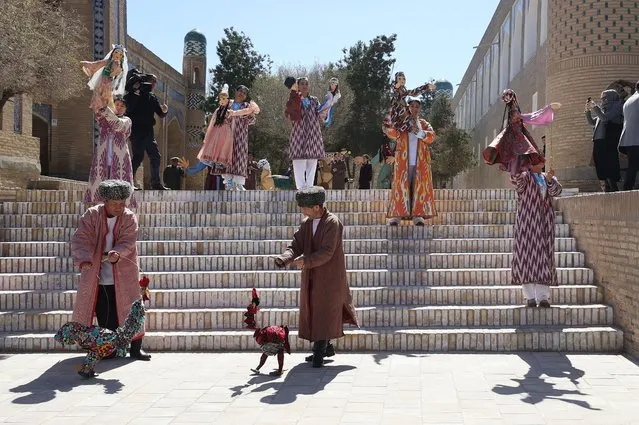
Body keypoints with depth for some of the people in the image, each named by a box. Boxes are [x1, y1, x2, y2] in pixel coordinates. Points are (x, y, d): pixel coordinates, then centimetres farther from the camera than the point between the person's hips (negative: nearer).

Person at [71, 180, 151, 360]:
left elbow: (127, 242, -14)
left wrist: (116, 254, -36)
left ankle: (135, 348, 13)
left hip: (123, 277, 0)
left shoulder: (129, 218, -3)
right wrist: (83, 259, -33)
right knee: (104, 316, 5)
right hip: (97, 276, 0)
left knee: (130, 311, 2)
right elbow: (80, 239, -14)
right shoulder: (91, 215, -4)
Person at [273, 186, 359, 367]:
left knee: (324, 312, -2)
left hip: (329, 276, -7)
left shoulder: (332, 223, -16)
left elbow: (327, 252, -22)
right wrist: (284, 258, -19)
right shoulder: (306, 223, 6)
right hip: (312, 276, 7)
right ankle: (326, 347, 28)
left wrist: (306, 260, -33)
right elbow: (296, 245, 1)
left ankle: (320, 352, 6)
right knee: (312, 311, 13)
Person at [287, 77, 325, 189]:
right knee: (299, 163, -7)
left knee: (312, 164, 3)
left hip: (313, 135, 3)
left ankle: (309, 187, 9)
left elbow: (320, 117, 7)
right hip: (299, 135, -3)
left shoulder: (314, 100, 13)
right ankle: (300, 188, -6)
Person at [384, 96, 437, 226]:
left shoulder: (424, 124, 17)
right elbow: (390, 132, -7)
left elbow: (431, 136, 0)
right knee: (401, 186, -7)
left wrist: (418, 131, -17)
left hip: (420, 162, 2)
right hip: (403, 161, -2)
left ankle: (418, 215, -4)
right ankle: (396, 216, -8)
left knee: (419, 187, -4)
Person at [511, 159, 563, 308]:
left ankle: (543, 296, 1)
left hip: (545, 223, 4)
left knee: (544, 257, 0)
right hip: (527, 222, -4)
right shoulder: (524, 176, 5)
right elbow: (516, 177, -20)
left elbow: (556, 191, -2)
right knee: (527, 256, -7)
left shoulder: (547, 178, 18)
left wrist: (550, 179, -20)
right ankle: (530, 297, -5)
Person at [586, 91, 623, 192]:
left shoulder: (617, 106, 2)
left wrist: (595, 107, -4)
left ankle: (613, 188, -11)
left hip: (609, 142, -8)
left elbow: (604, 118, -12)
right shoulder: (604, 109, 24)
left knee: (610, 167, -11)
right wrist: (588, 110, 15)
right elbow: (591, 122, 29)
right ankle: (606, 189, 6)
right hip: (598, 142, 8)